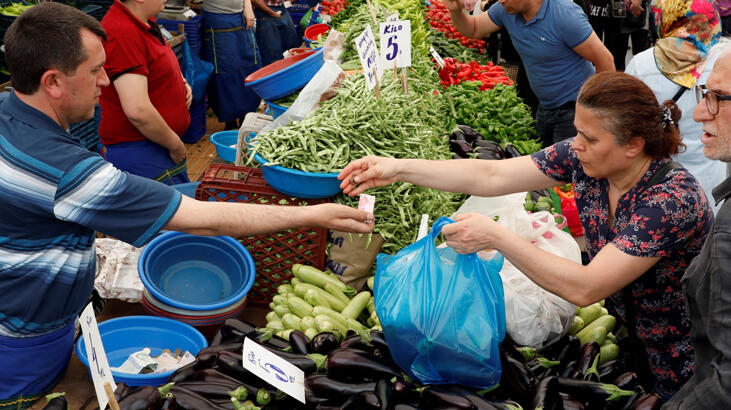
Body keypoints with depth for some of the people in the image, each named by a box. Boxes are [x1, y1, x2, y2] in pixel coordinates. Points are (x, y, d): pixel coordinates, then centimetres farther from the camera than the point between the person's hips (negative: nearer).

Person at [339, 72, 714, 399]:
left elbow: (584, 288, -35)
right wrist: (399, 168, -19)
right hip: (625, 332, 6)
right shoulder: (583, 158, -14)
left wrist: (495, 237, -36)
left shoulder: (672, 199, -32)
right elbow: (491, 176, -14)